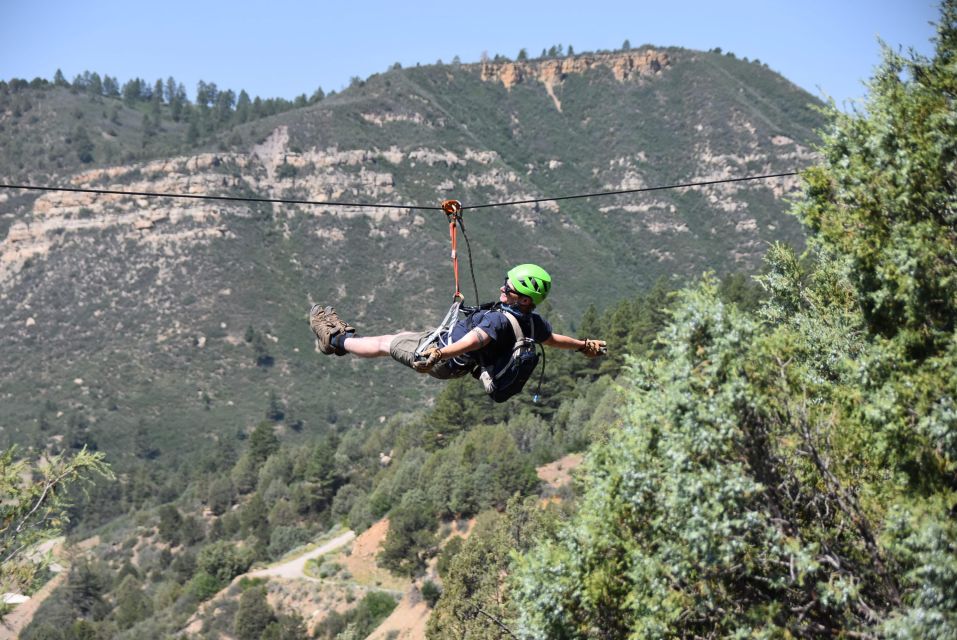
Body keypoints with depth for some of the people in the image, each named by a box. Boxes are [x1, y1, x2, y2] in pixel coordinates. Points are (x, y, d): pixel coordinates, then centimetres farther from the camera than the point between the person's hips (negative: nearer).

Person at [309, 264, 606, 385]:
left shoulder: (499, 319, -38)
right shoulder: (532, 321, -11)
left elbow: (473, 340, -54)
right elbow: (554, 339, 4)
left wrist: (439, 353, -69)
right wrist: (585, 345, 22)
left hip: (447, 361, -9)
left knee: (386, 343, 9)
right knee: (400, 335, 23)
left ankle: (336, 340, 30)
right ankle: (343, 336, 40)